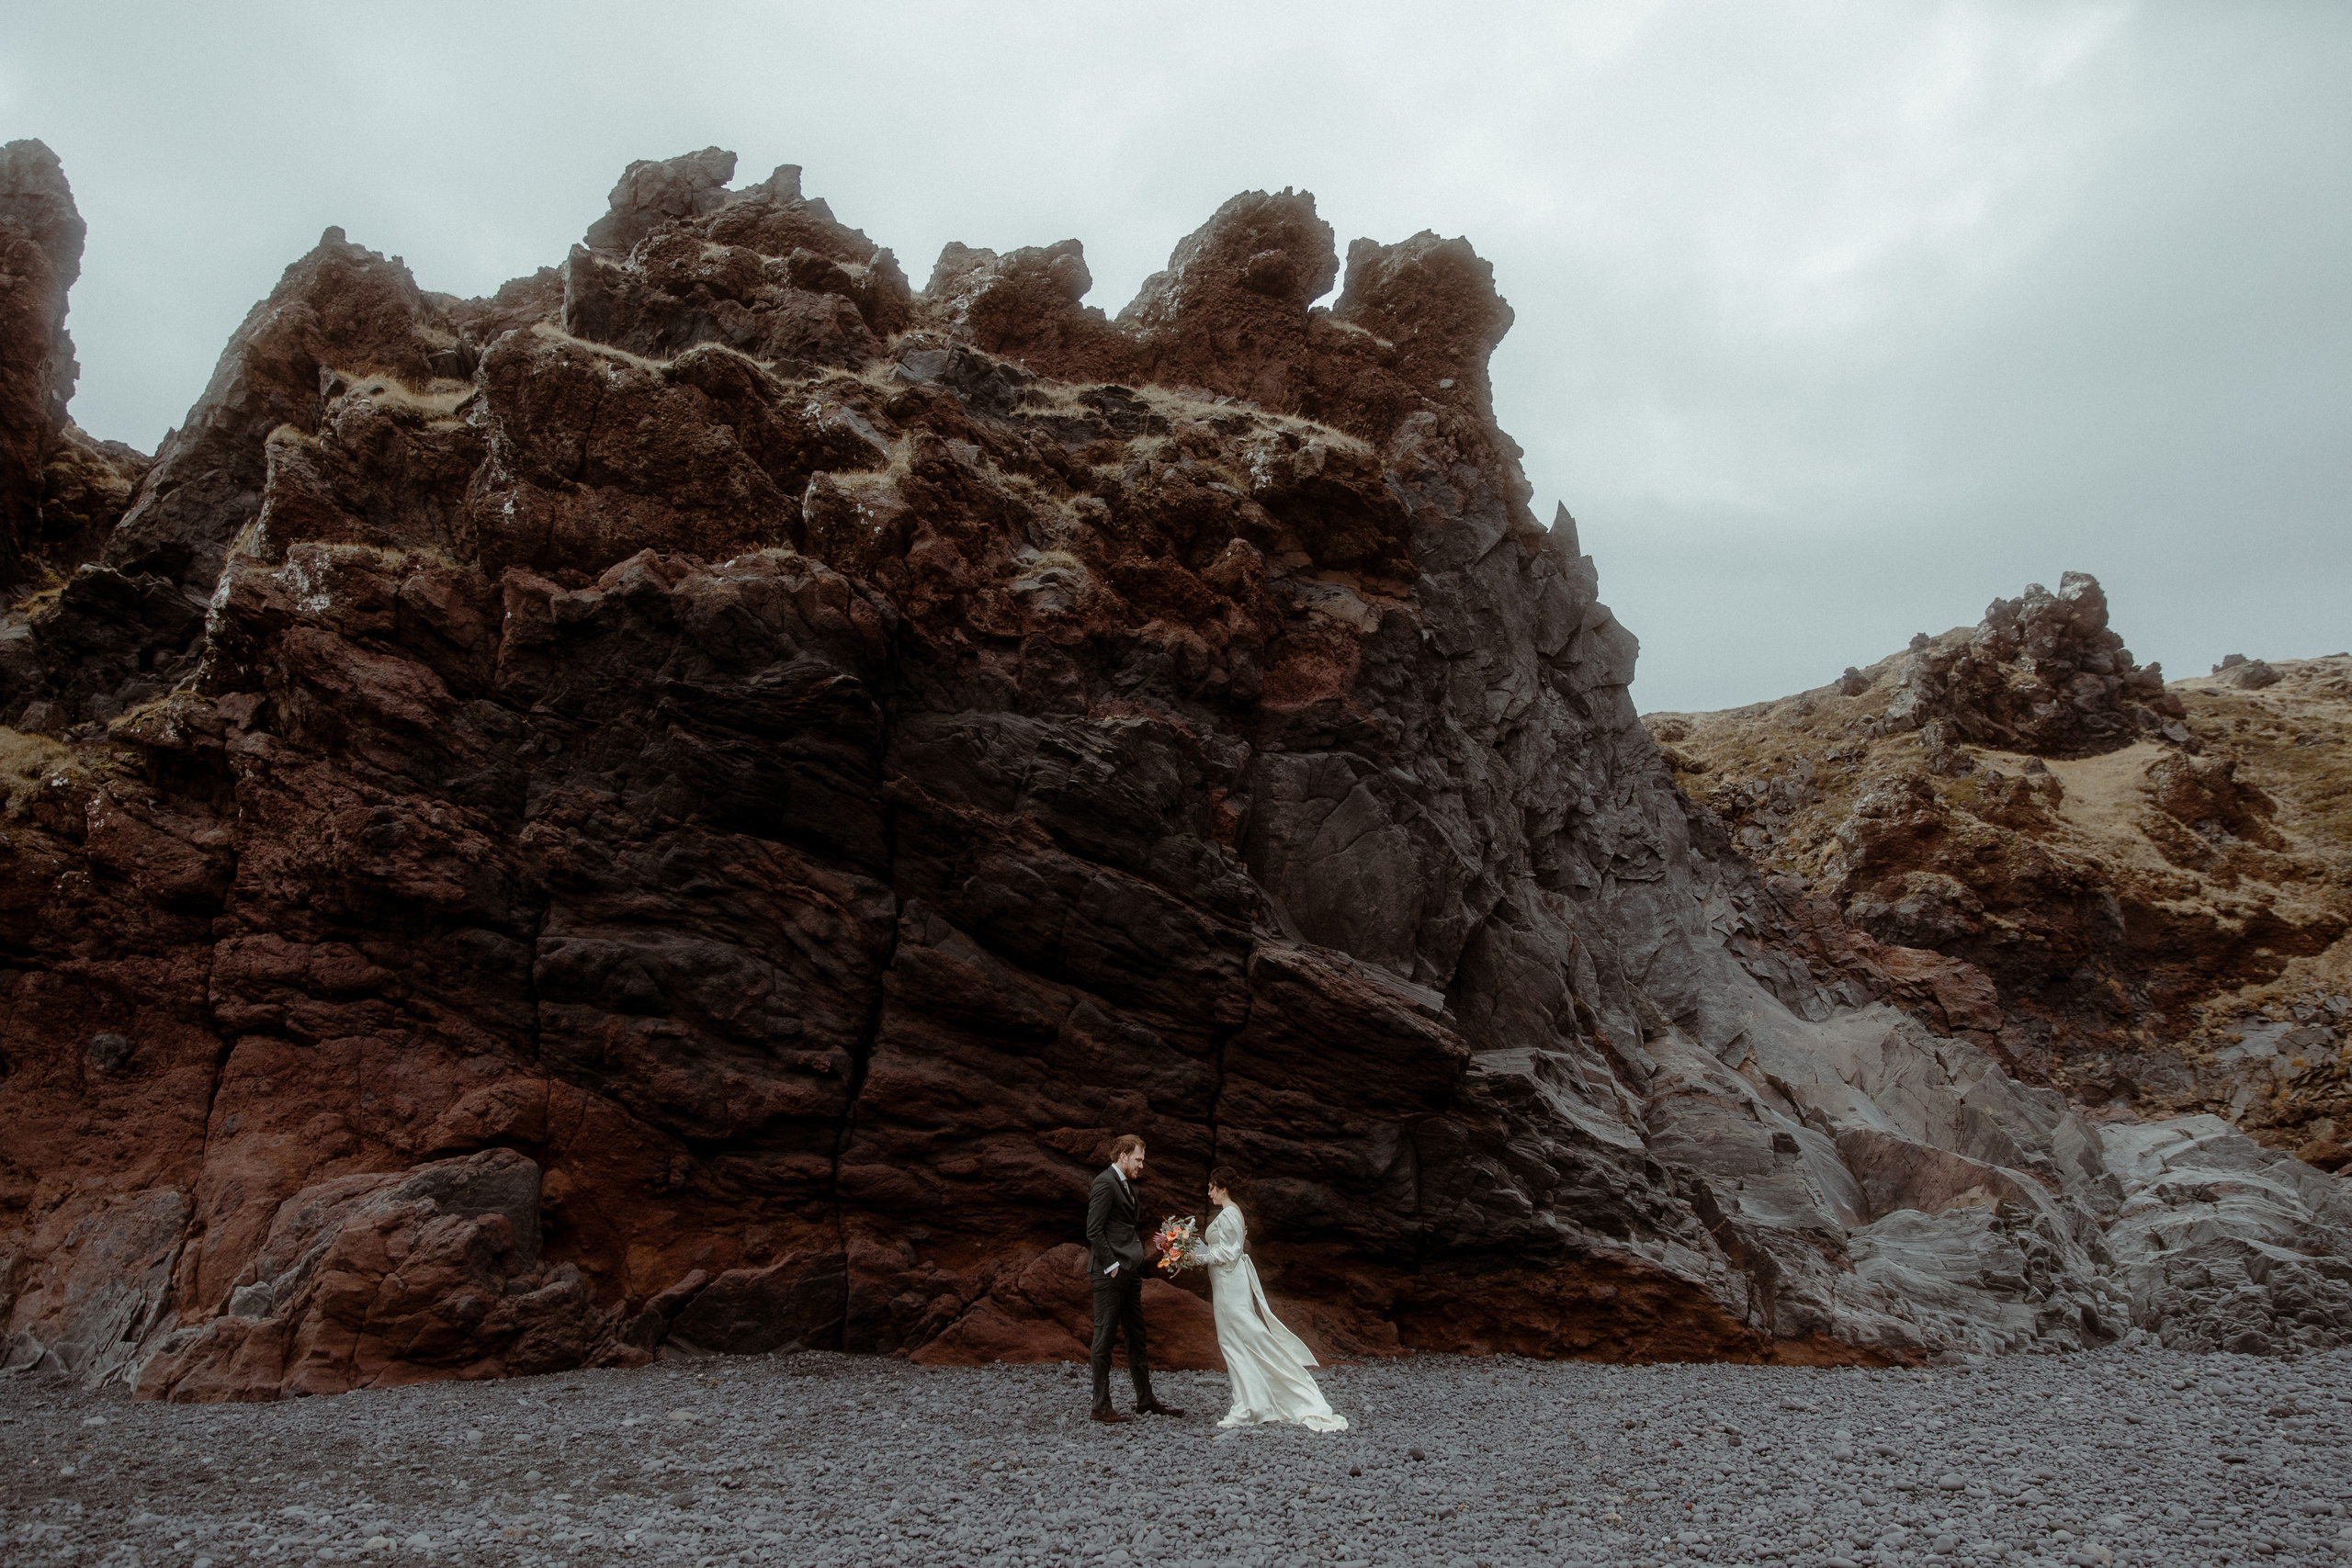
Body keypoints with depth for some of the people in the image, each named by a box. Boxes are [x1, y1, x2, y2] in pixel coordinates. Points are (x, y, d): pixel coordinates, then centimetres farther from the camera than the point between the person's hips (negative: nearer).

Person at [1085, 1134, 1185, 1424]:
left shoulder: (1128, 1185, 18)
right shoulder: (1105, 1184, -11)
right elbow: (1094, 1231, -17)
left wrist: (1137, 1276, 17)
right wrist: (1112, 1267, -17)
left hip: (1130, 1272, 10)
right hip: (1111, 1273, -10)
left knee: (1136, 1336, 13)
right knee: (1105, 1336, -3)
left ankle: (1145, 1401, 21)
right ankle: (1101, 1406, 3)